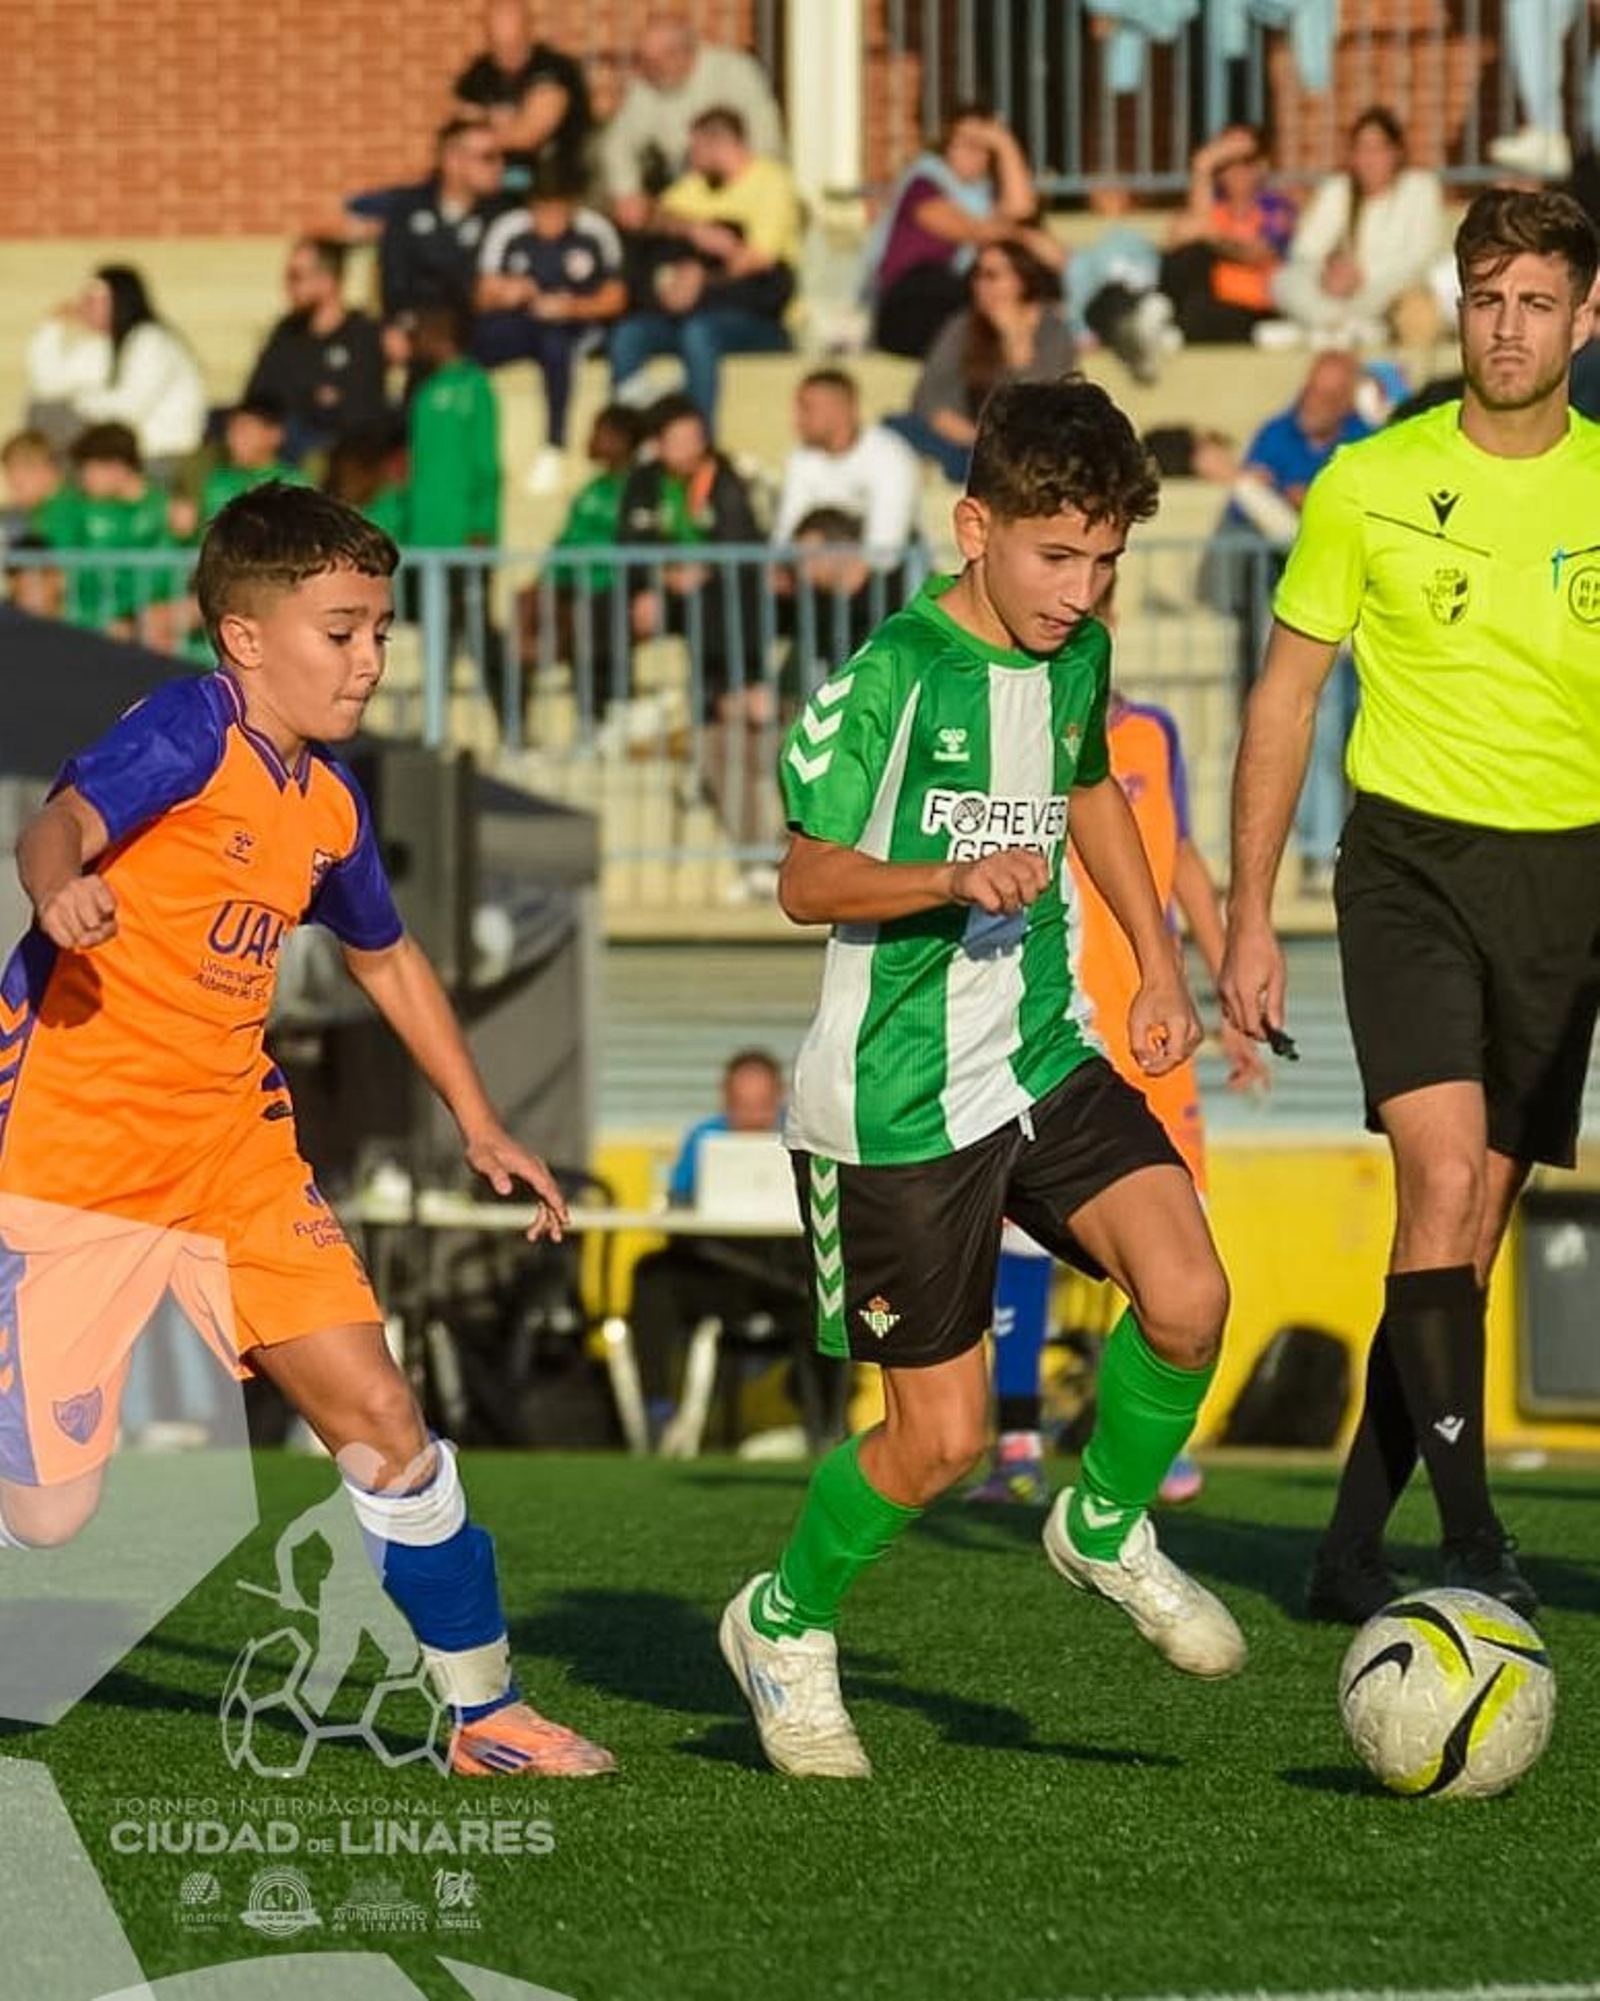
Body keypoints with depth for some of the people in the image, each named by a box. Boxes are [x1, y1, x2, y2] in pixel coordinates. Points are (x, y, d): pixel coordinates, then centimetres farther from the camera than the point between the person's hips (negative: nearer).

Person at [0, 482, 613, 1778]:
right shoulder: (192, 731, -14)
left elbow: (387, 957, 28)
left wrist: (480, 1126, 28)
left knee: (384, 1421, 1)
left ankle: (488, 1716, 13)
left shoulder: (329, 806, 9)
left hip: (233, 1150, 7)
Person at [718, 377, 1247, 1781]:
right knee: (942, 1439, -2)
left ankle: (1109, 1530, 12)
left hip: (1044, 1059, 6)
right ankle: (786, 1627, 25)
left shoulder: (1078, 656, 3)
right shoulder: (893, 678, -18)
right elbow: (806, 881, -14)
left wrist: (1159, 963, 18)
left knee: (1188, 1299, -17)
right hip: (897, 1099, -6)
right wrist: (954, 879, -30)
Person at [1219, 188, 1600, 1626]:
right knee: (1443, 1178, -21)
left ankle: (1354, 1551, 18)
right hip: (1412, 859, -3)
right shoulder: (1372, 486, -2)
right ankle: (1472, 1535, -21)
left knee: (1475, 1228, 6)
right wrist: (1250, 912, 1)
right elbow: (1286, 697, 5)